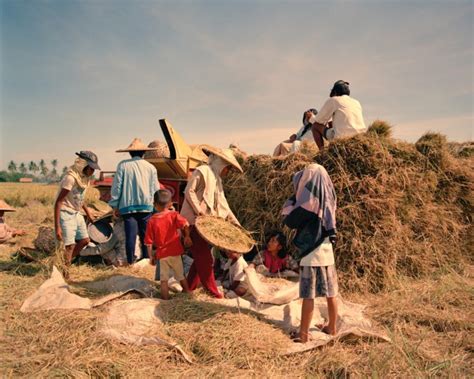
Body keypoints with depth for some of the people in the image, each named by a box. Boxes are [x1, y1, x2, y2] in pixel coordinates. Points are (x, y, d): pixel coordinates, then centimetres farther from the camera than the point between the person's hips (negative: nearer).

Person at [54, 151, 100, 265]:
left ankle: (67, 262, 26)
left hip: (76, 214, 9)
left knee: (85, 240, 12)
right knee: (70, 246, -9)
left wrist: (88, 213, 19)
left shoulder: (85, 178, 3)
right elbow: (58, 202, -23)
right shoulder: (70, 178, -22)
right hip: (66, 214, -9)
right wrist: (57, 227, -25)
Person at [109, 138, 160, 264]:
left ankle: (131, 262, 6)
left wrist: (115, 205, 8)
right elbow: (155, 189, 9)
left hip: (127, 206, -1)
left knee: (130, 235, 1)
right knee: (145, 234, 9)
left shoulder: (123, 165, 0)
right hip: (146, 205, 1)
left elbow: (116, 186, 1)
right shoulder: (150, 167, 5)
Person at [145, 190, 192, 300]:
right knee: (181, 276, 18)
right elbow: (185, 224, -26)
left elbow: (149, 242, -2)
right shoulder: (174, 215, -7)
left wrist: (151, 256, 6)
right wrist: (187, 236, -12)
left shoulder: (152, 221, -4)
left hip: (161, 254, 0)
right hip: (175, 253, 0)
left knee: (164, 279, 11)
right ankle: (187, 294, 32)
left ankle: (166, 299, 14)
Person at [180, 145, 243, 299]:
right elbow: (189, 191, -16)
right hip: (194, 221, -9)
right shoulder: (202, 171, -9)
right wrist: (200, 212, -20)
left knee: (201, 257, 12)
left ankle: (189, 288, 23)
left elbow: (222, 203, 17)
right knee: (205, 258, -6)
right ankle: (213, 292, 2)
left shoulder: (216, 178, 18)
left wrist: (234, 221, 10)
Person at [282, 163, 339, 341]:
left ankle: (303, 333, 10)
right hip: (327, 252, 7)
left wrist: (294, 198, 0)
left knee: (308, 296, 1)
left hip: (311, 254, -7)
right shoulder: (327, 200, 4)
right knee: (331, 293, 16)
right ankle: (332, 327, 30)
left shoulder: (308, 201, -16)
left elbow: (290, 221, -9)